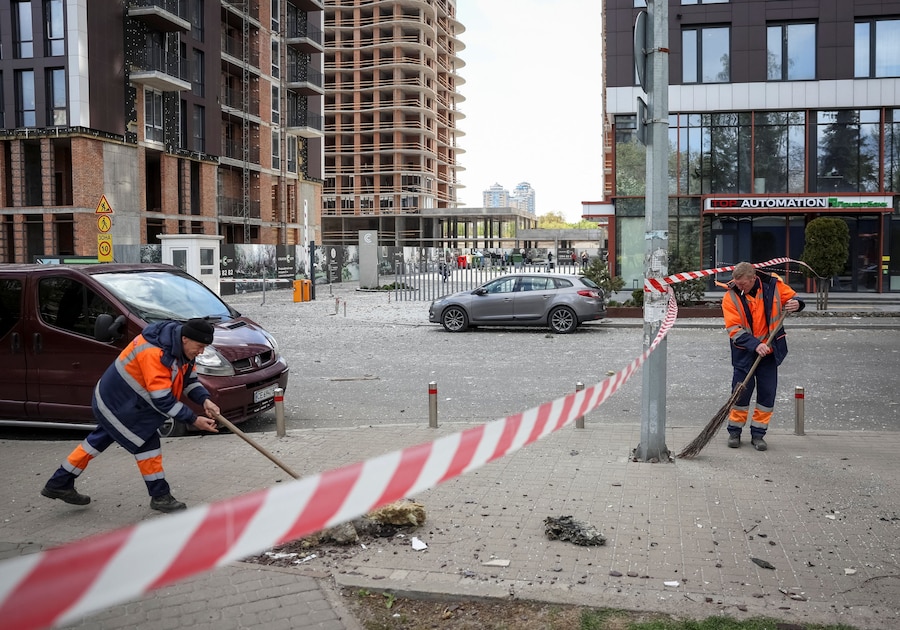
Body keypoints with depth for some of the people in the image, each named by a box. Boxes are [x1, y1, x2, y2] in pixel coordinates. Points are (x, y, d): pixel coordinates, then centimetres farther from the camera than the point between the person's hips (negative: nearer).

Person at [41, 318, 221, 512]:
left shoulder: (181, 346, -7)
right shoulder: (154, 352, -34)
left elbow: (189, 379, 3)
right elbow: (162, 400, -33)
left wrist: (204, 400, -15)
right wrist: (193, 420, -29)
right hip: (119, 404, -10)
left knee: (99, 440, 20)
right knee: (147, 444, -7)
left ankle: (59, 484, 34)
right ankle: (160, 496, 8)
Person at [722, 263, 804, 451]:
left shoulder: (773, 285, -8)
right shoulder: (731, 297, -13)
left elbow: (792, 298, 8)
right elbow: (735, 330, -17)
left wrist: (796, 303, -17)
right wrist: (755, 345, -29)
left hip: (770, 351, 2)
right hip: (744, 353, -2)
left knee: (767, 393, 5)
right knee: (741, 392, 3)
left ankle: (758, 434, 17)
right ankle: (734, 432, 19)